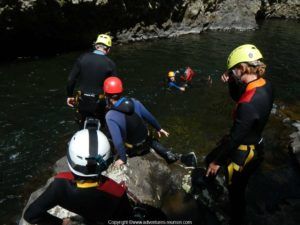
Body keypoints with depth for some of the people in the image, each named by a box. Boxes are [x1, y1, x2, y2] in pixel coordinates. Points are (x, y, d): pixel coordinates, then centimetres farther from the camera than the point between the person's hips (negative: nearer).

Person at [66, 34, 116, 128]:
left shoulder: (82, 58, -6)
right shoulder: (110, 63, -12)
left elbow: (71, 79, -4)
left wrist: (70, 95, 9)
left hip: (82, 101, 2)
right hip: (98, 103, -2)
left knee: (83, 127, 22)